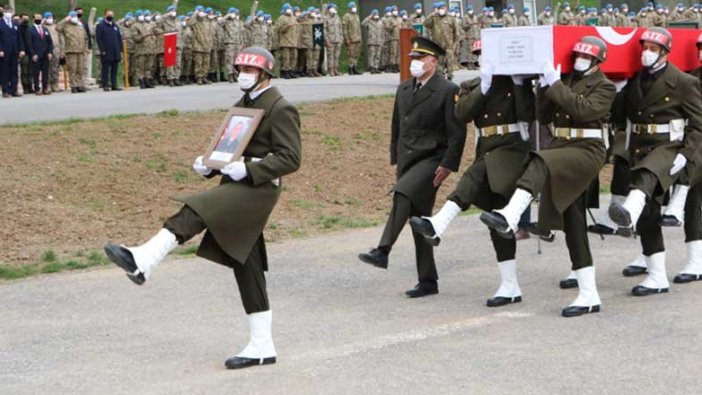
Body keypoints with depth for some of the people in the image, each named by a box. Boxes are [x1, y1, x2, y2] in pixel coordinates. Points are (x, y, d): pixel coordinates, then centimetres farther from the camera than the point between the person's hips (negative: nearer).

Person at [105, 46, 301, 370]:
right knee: (247, 268, 8)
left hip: (258, 188, -9)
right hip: (237, 185, 9)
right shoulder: (242, 106, 20)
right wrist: (209, 164, 6)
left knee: (193, 211, -28)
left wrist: (248, 169, -24)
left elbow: (291, 158, -15)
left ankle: (143, 262, -39)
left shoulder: (281, 109, -8)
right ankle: (262, 347, 13)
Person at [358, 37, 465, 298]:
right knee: (419, 220, 8)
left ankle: (382, 251, -35)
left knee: (402, 194, -31)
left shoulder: (447, 91, -6)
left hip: (431, 160, -7)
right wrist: (395, 158, 17)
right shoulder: (403, 90, 15)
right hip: (407, 160, 7)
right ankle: (428, 281, 13)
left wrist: (447, 165, -14)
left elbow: (457, 133, -9)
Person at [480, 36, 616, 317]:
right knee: (573, 227, 4)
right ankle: (589, 296, 7)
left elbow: (584, 109, -18)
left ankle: (510, 218, -56)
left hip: (587, 151, -7)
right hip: (562, 147, 7)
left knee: (539, 162, -36)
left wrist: (556, 85, -19)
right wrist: (544, 88, -2)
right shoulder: (566, 81, 18)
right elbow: (543, 117, 13)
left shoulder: (604, 87, 1)